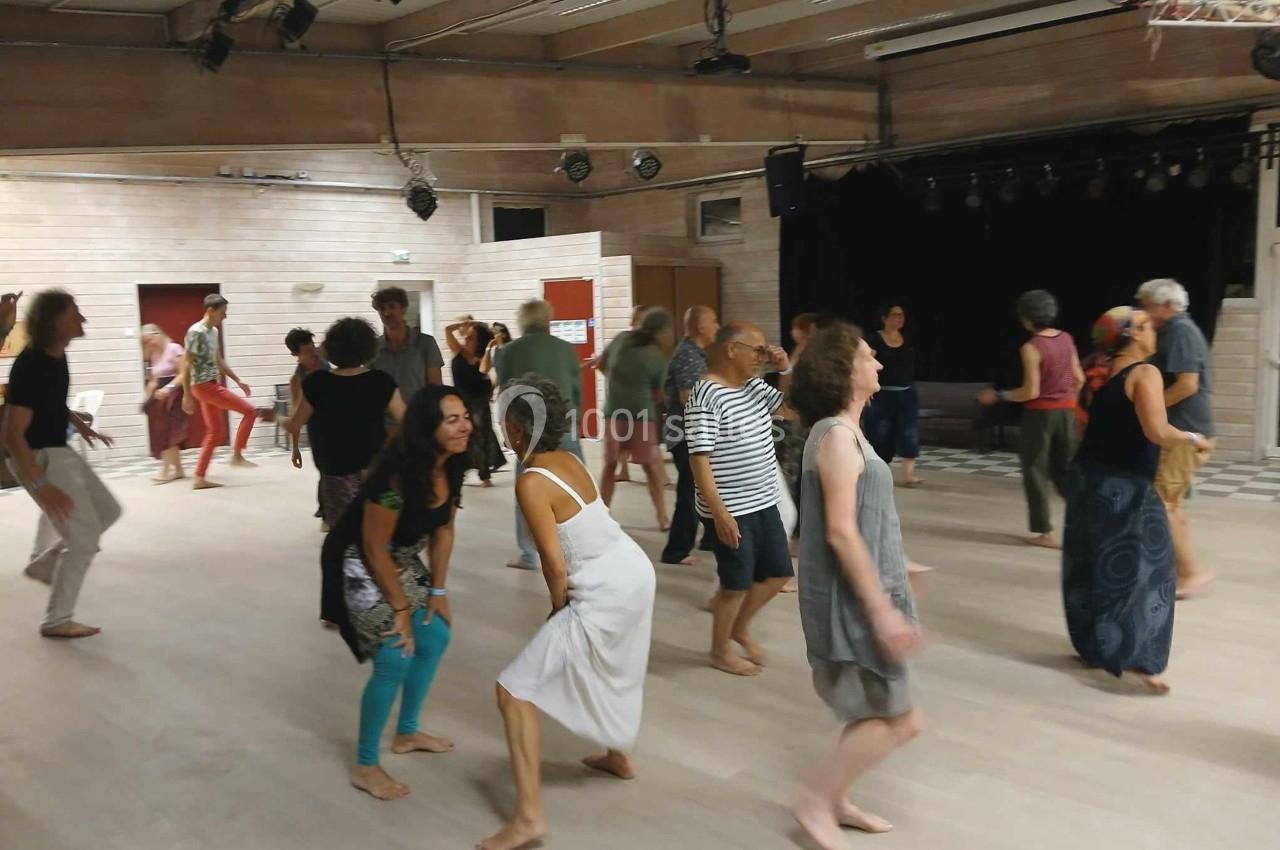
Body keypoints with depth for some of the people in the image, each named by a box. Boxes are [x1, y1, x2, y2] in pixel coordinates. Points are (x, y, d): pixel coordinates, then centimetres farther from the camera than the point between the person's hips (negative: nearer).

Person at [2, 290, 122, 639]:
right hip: (38, 458, -9)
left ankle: (43, 564, 33)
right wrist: (42, 485, -30)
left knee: (107, 510, 20)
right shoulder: (30, 366, -27)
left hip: (60, 451, 9)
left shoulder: (57, 354, 0)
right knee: (85, 538, -6)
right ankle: (56, 620, 8)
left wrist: (79, 423, 16)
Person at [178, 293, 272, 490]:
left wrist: (238, 381, 20)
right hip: (204, 386, -9)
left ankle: (199, 479, 12)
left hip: (212, 386, 9)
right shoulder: (196, 332, -15)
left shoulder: (214, 331, 13)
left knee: (216, 433, 10)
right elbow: (187, 365, -17)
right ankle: (237, 456, -1)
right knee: (249, 410, -8)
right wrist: (187, 395, -19)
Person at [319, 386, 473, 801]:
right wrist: (400, 608, -17)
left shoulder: (451, 466, -9)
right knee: (395, 659, -12)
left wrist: (438, 590, 3)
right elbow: (374, 548, -25)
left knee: (435, 636, 13)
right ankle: (365, 766, 4)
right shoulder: (397, 474, -33)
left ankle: (407, 733, 33)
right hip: (359, 564, -9)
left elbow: (443, 530, 3)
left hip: (401, 559, 9)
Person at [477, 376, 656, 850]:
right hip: (635, 571, 9)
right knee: (608, 667, 37)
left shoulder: (531, 482, -19)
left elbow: (555, 565, -19)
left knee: (514, 690, -3)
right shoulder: (569, 460, 5)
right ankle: (618, 756, 56)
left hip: (604, 594, -9)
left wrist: (557, 608, 0)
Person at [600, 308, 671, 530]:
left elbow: (601, 364, 17)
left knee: (610, 464, 12)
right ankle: (662, 518, 10)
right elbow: (658, 394, 0)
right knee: (652, 466, 6)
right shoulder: (658, 358, -7)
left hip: (613, 412, 3)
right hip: (642, 414, -3)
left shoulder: (621, 340, 3)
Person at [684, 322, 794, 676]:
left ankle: (739, 628, 37)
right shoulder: (705, 397, -18)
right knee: (737, 583, 4)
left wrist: (786, 369, 0)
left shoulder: (754, 387, 8)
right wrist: (720, 512, -24)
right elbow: (699, 459, -20)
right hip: (731, 510, -8)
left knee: (778, 572, 16)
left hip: (764, 503, 9)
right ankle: (720, 651, 25)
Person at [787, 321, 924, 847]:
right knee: (900, 719, -1)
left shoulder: (844, 431, 11)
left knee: (875, 711, 18)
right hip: (852, 599, -10)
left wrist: (891, 576, 25)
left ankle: (835, 800, 30)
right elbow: (841, 532, -24)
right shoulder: (838, 436, -20)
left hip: (860, 592, 10)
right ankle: (815, 797, 9)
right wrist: (882, 609, -23)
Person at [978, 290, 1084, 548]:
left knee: (1036, 471, 5)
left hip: (1040, 412, -6)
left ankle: (1045, 532, 8)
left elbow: (1031, 392, -17)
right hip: (1066, 411, 6)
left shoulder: (1031, 347, -17)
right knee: (1066, 469, 16)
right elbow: (1079, 379, 9)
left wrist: (998, 396, -7)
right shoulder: (1066, 339, 3)